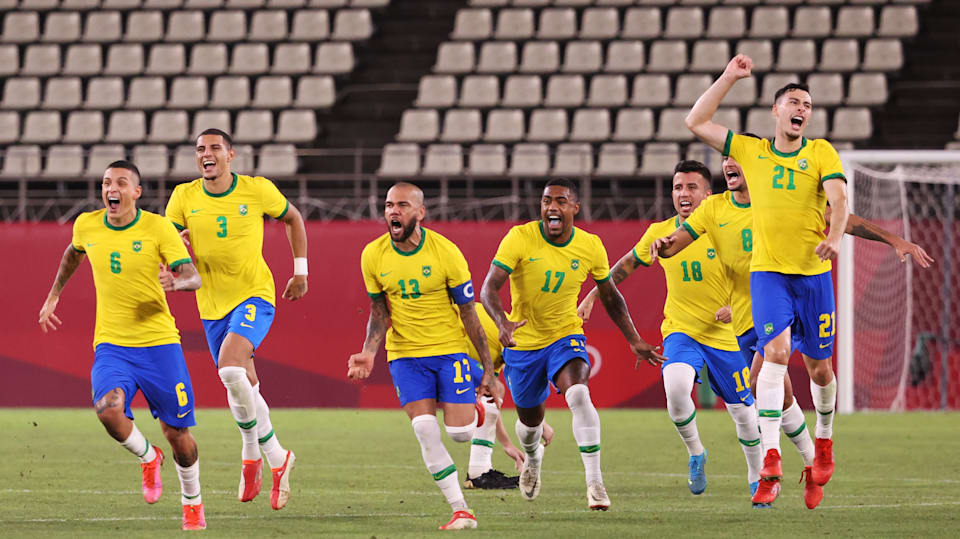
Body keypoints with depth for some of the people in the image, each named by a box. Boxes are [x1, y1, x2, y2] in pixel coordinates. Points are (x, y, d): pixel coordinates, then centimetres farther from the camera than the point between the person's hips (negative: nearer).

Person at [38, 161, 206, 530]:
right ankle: (148, 458, 5)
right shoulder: (86, 226, 2)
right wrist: (54, 295, 30)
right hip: (112, 344, 2)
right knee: (108, 410, -27)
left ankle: (192, 502, 29)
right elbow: (73, 253, 26)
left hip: (159, 341, -2)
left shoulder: (158, 228, -8)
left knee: (177, 434, 1)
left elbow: (194, 277, -13)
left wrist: (176, 282, -35)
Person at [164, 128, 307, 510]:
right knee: (242, 384, 12)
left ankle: (252, 453, -11)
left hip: (254, 296, -4)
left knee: (230, 365, -27)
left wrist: (300, 271, 9)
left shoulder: (258, 191, -7)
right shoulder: (184, 197, -2)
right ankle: (277, 458, 32)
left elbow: (292, 219, 11)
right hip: (212, 305, 4)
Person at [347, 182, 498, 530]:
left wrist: (488, 370, -5)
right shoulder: (373, 256, -5)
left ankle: (472, 411, 32)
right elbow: (380, 313, 5)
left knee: (459, 433, -8)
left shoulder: (446, 252, -14)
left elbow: (468, 313, -7)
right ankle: (460, 511, -5)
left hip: (450, 348, -2)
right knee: (425, 431, -13)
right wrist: (368, 354, -13)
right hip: (405, 354, 2)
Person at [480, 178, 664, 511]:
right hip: (522, 343, 0)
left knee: (579, 395, -29)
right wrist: (502, 322, -42)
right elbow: (489, 288, -22)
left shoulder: (590, 247, -9)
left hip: (566, 337, 0)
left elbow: (610, 297, 7)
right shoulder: (520, 238, -17)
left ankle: (594, 482, -28)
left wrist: (634, 341, 3)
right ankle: (532, 457, 53)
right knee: (530, 419, 15)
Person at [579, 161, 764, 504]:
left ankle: (757, 476, 32)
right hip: (680, 331, 1)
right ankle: (695, 454, -3)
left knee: (743, 411, 6)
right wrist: (592, 296, 13)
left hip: (726, 335, -1)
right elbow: (627, 264, 16)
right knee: (675, 386, -29)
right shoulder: (660, 233, -2)